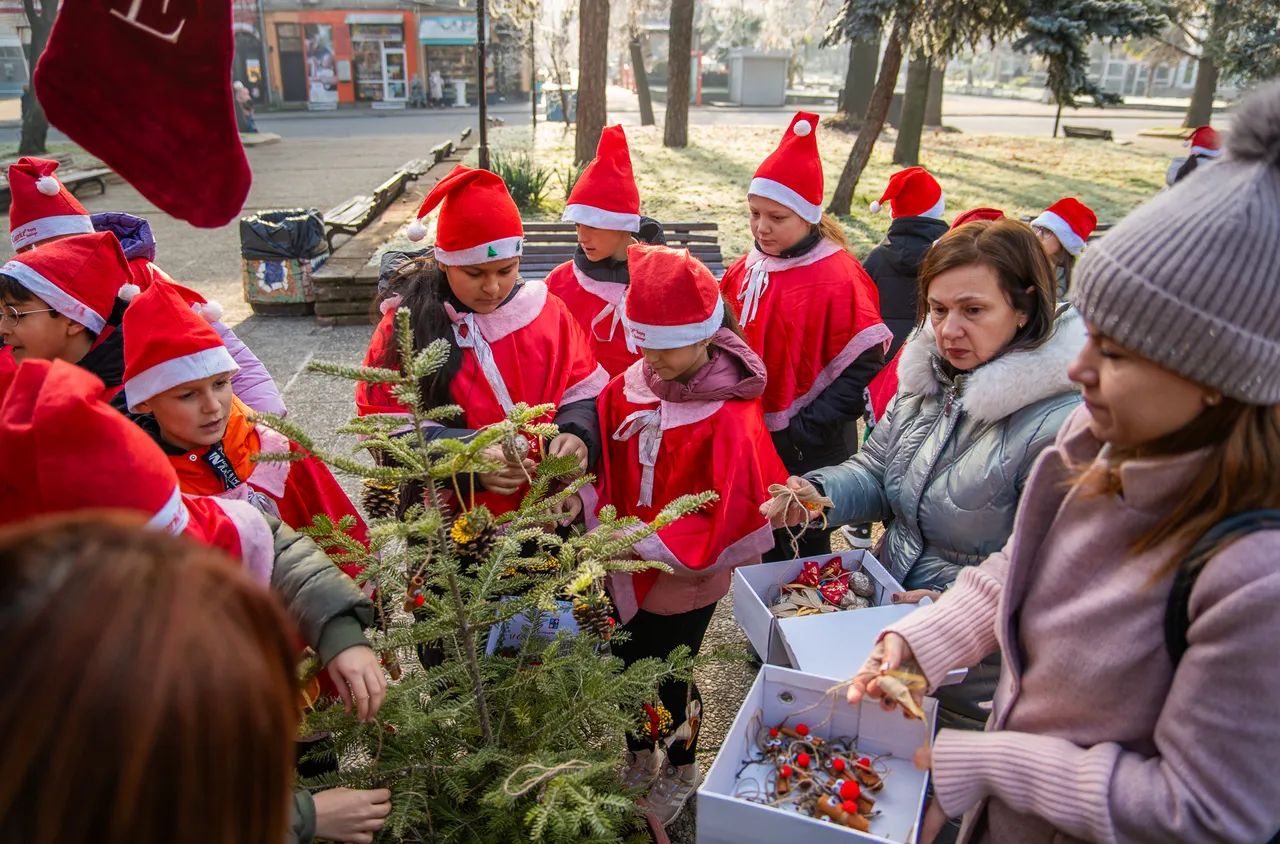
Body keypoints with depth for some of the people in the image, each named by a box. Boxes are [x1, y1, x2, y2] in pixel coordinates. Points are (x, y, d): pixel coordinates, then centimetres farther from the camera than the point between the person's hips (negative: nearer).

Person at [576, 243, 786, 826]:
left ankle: (680, 771, 47)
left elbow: (728, 517, -22)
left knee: (670, 677, 15)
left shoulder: (731, 418, -24)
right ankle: (639, 758, 52)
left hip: (686, 580, -5)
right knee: (628, 666, 22)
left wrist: (644, 542, -24)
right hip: (626, 572, 5)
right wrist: (593, 512, -17)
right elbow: (601, 460, 0)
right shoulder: (631, 385, -9)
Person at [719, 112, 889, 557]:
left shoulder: (838, 277, -16)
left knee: (810, 544, 11)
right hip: (752, 437, 6)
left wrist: (804, 429, -19)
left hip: (810, 452, -6)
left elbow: (862, 367, -18)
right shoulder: (749, 268, 4)